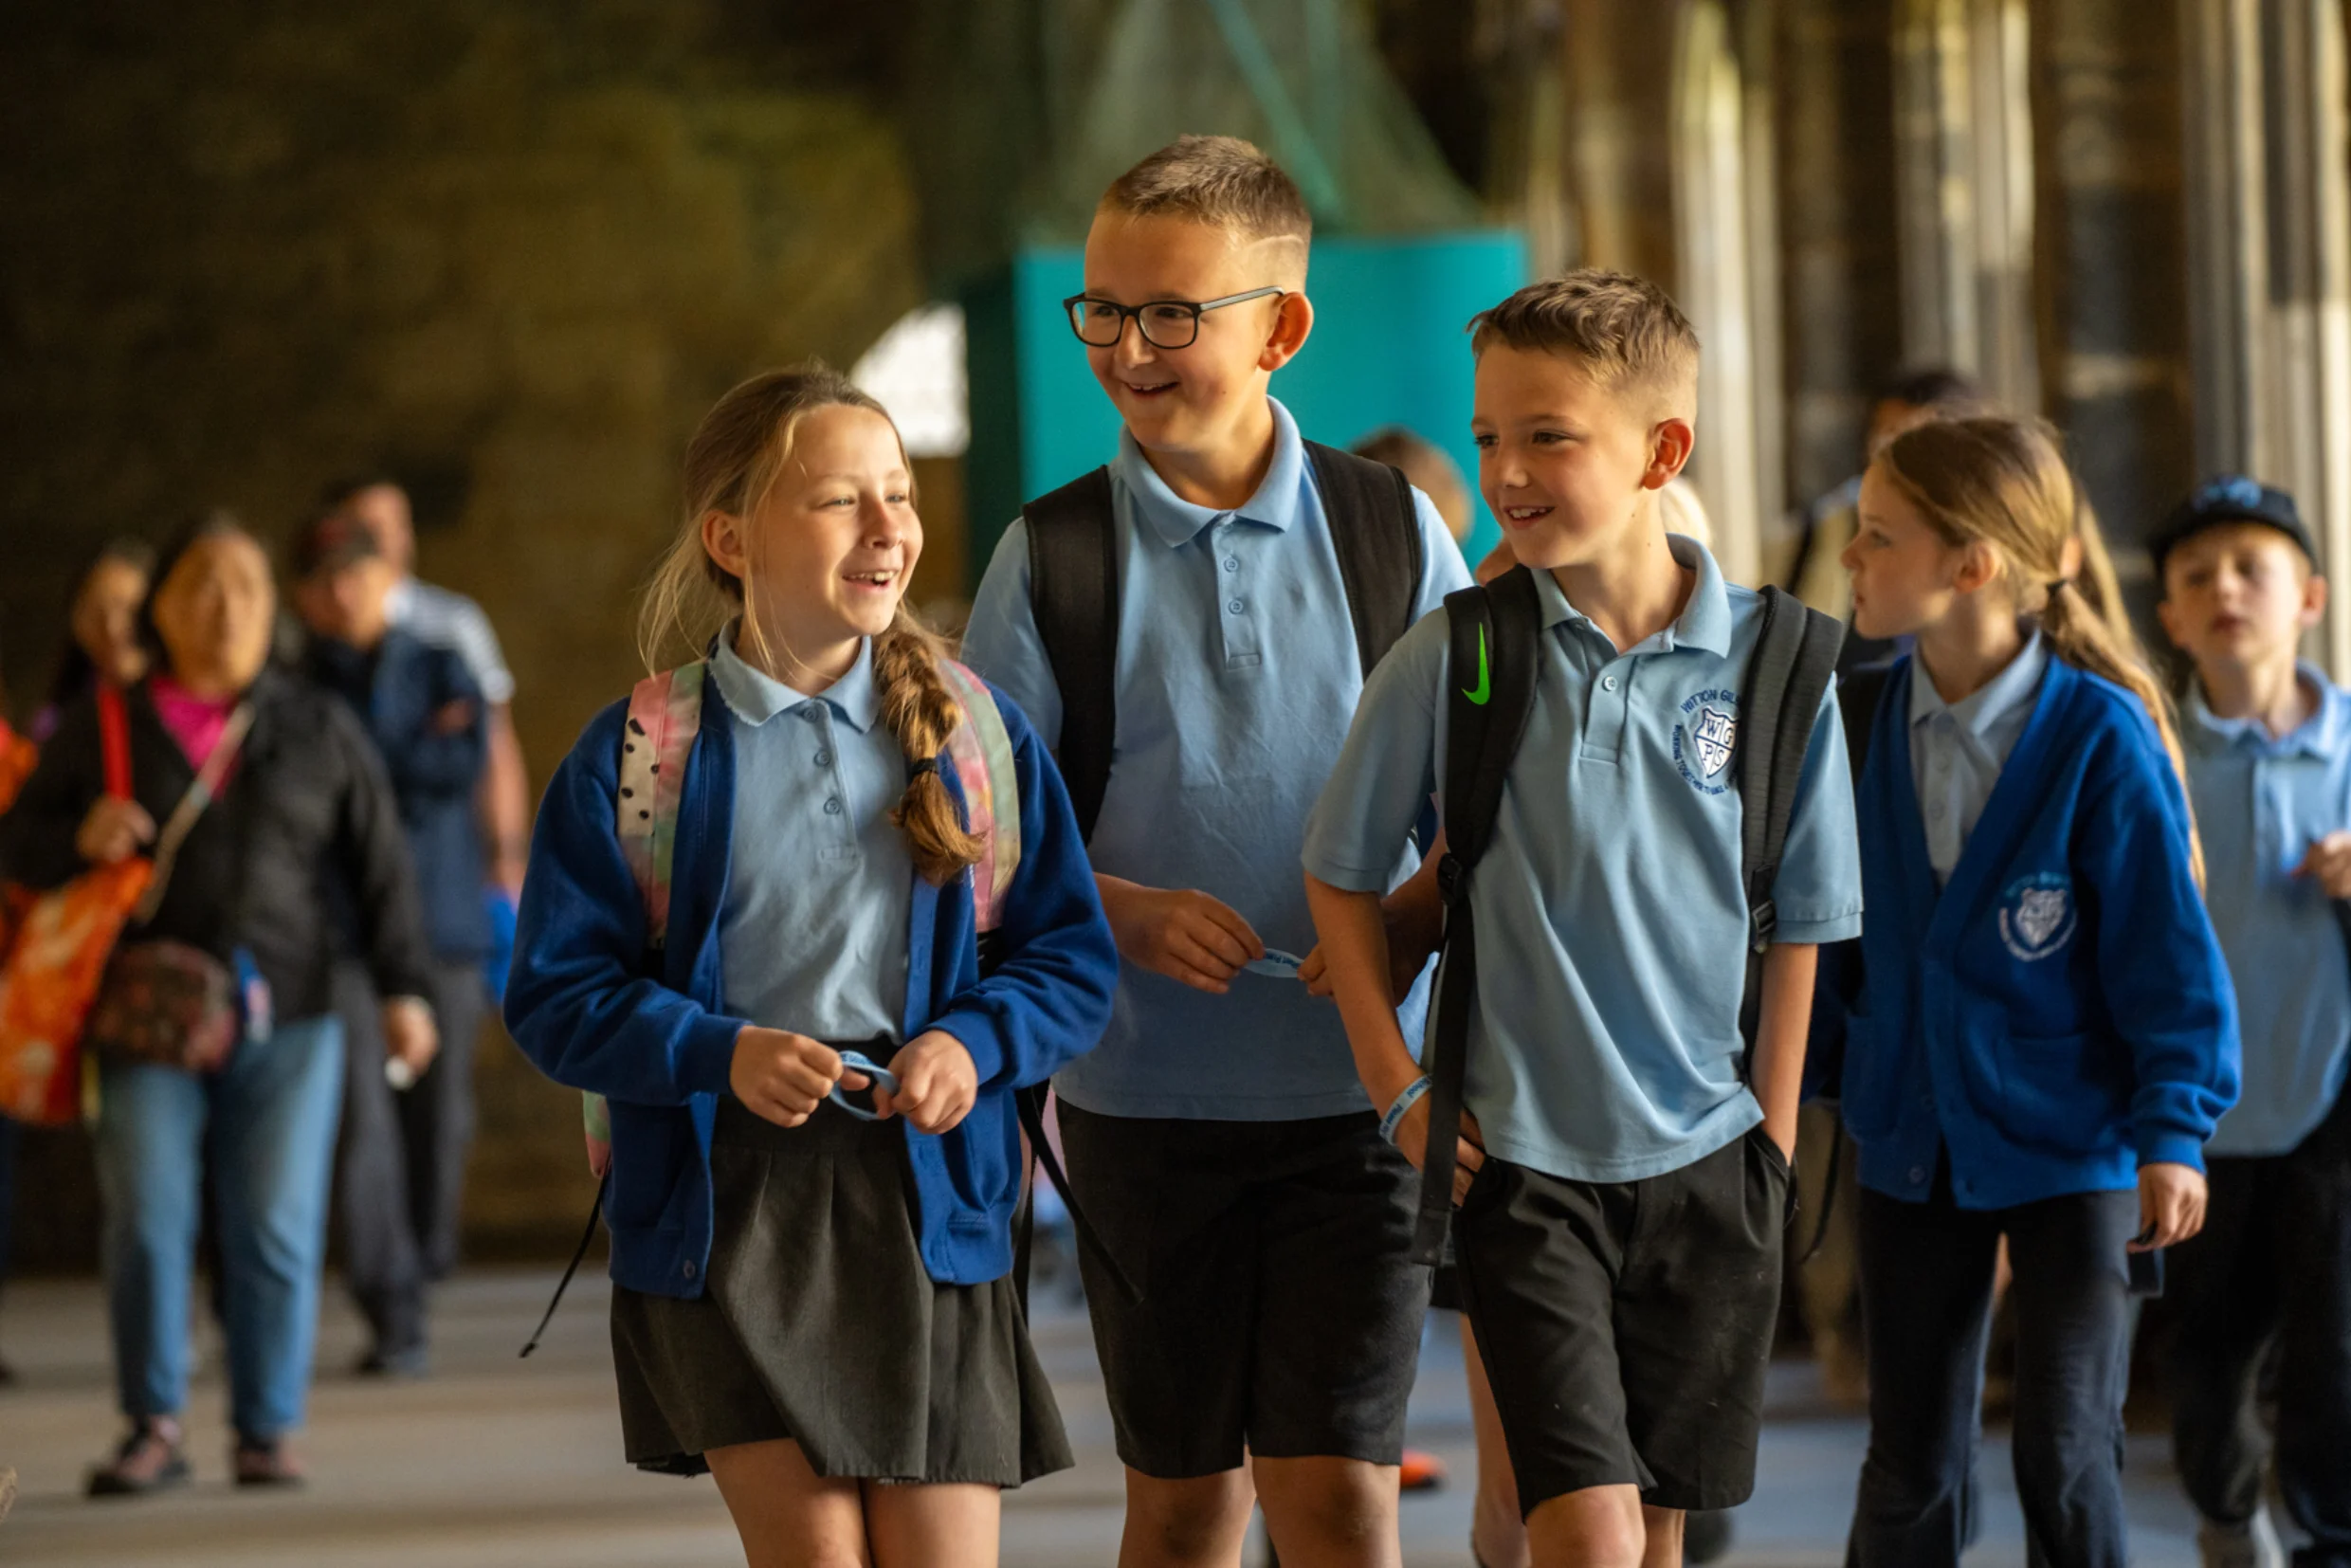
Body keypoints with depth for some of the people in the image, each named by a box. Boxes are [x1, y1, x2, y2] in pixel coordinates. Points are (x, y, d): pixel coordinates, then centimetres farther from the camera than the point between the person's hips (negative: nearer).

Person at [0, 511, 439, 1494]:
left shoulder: (317, 729, 9)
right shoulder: (102, 729, 7)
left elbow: (380, 864, 9)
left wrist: (404, 987, 2)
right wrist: (80, 839, -12)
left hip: (285, 1016, 0)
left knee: (276, 1229, -5)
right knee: (147, 1220, -9)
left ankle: (268, 1432, 4)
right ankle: (153, 1430, 1)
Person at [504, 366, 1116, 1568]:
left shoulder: (980, 732, 5)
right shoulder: (636, 752, -1)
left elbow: (1073, 961, 7)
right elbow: (556, 994, -2)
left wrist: (972, 1044, -12)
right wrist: (722, 1054, -18)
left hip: (927, 1189, 2)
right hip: (723, 1205, -2)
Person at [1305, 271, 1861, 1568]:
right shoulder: (1448, 658, -6)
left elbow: (1800, 923, 6)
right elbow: (1342, 876, 5)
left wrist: (1773, 1136, 5)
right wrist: (1400, 1093, 0)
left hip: (1708, 1166, 2)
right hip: (1523, 1162, -2)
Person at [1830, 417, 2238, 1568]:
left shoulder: (2102, 736, -16)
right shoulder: (1864, 721, -3)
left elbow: (2166, 944, -11)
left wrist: (2171, 1131, -12)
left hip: (2070, 1142, -4)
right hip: (1912, 1142, 4)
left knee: (2065, 1458, -6)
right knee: (1909, 1470, 11)